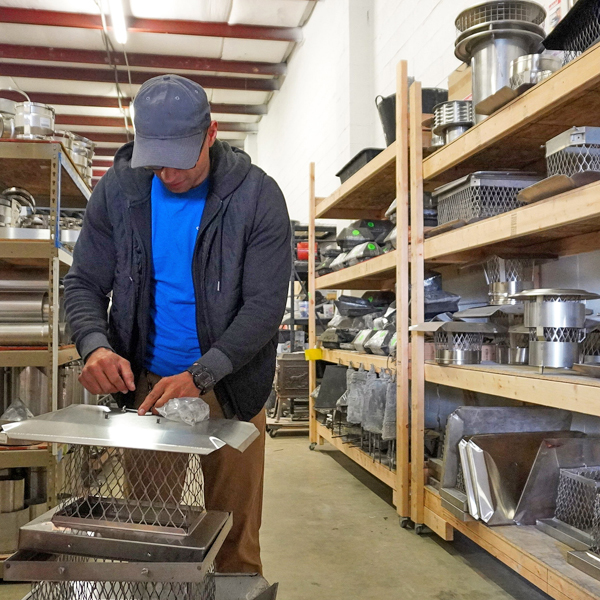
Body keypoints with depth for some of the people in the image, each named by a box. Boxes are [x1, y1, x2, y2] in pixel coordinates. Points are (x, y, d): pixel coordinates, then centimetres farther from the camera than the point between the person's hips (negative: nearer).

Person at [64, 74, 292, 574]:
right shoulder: (117, 190, -4)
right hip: (145, 384, 3)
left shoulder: (256, 196, -13)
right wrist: (96, 345, -21)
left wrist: (199, 375, -25)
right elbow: (83, 284, 0)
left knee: (235, 537, 6)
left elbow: (265, 305, -14)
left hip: (229, 386, -2)